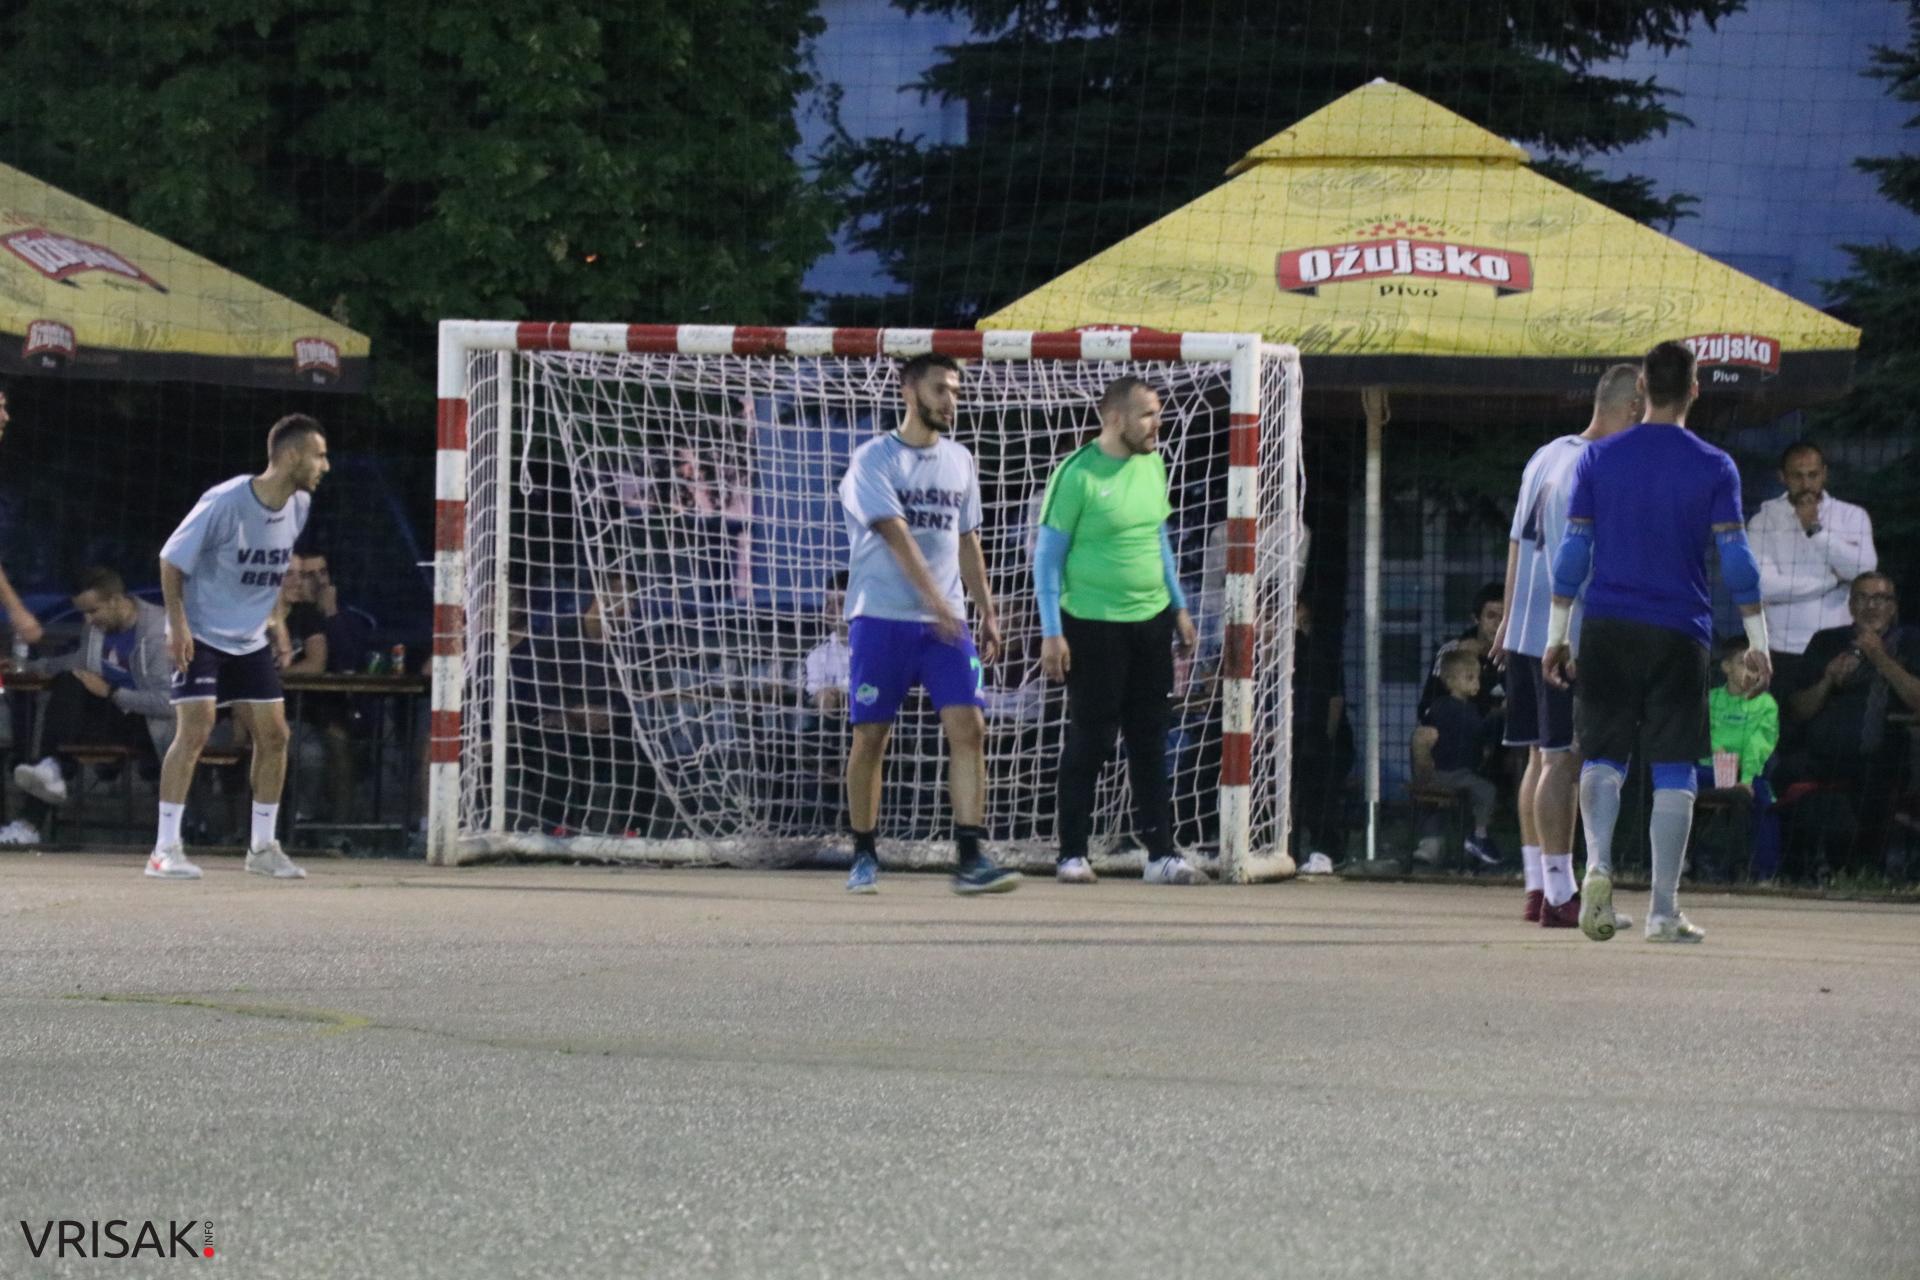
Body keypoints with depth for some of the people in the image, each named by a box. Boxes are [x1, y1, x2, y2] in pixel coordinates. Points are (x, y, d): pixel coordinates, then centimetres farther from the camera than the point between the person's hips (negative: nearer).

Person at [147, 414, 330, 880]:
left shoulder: (299, 505, -2)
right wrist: (178, 623, -18)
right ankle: (165, 850, -13)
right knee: (195, 729, -16)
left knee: (273, 734, 3)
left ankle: (262, 846, 16)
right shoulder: (224, 503, -22)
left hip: (250, 640, 7)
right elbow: (171, 560, -13)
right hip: (200, 635, -7)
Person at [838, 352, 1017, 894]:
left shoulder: (959, 461, 14)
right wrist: (935, 600, -27)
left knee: (968, 728, -10)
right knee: (870, 737, 1)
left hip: (945, 624, 4)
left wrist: (987, 612, 16)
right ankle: (864, 856, 16)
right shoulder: (875, 459, -5)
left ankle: (970, 859, -13)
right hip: (880, 619, -4)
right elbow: (898, 538, -17)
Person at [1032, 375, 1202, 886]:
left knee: (1151, 741, 6)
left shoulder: (1151, 464, 8)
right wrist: (1052, 633, -13)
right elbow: (1047, 553, -9)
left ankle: (1160, 854, 8)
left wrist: (1179, 607, 18)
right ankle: (1072, 854, 10)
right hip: (1093, 627, -6)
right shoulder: (1078, 474, -13)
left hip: (1152, 621, 6)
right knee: (1089, 742, 0)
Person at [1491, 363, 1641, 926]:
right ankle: (1559, 894, -8)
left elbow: (1518, 541, 20)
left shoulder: (1547, 455, 15)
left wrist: (1509, 616, 27)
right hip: (1570, 639, -9)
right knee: (1564, 761, -8)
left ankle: (1537, 887, 17)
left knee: (1542, 759, 13)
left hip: (1526, 631, 9)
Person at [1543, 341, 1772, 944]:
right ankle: (1664, 911, -1)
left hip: (1607, 629, 1)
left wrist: (1557, 635, 7)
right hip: (1679, 634, -1)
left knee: (1603, 756, 10)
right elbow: (1736, 559, -4)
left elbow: (1573, 551, 2)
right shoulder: (1713, 467, -1)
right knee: (1673, 770, 2)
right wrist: (1757, 643, 1)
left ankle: (1598, 865, -17)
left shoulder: (1598, 458, 3)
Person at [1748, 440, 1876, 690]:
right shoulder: (1764, 521, 5)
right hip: (1782, 652, 0)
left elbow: (1865, 571, -7)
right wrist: (1834, 579, -5)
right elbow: (1762, 585, -8)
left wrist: (1815, 530, -10)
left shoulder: (1853, 517, 9)